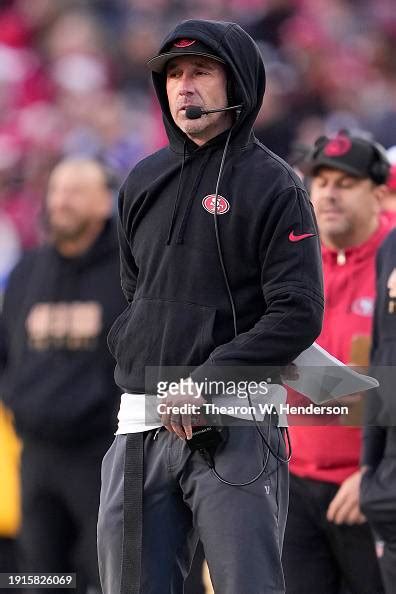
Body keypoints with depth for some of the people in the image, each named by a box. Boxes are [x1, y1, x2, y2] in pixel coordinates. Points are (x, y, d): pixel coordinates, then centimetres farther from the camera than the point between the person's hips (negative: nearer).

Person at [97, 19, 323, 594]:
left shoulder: (273, 186, -3)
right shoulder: (144, 182, 15)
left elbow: (298, 315, -11)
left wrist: (203, 381, -18)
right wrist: (131, 353, 10)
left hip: (235, 431, -6)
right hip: (140, 429, 6)